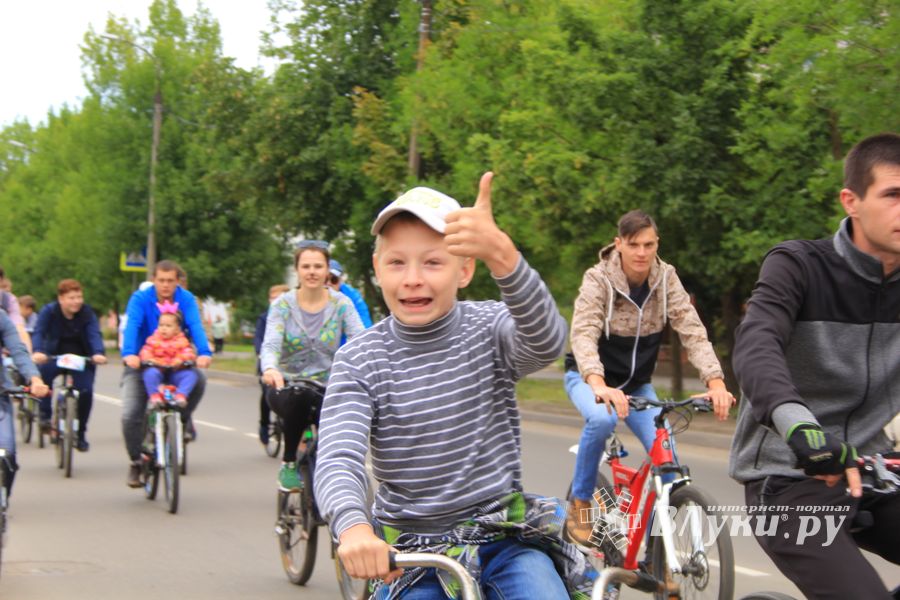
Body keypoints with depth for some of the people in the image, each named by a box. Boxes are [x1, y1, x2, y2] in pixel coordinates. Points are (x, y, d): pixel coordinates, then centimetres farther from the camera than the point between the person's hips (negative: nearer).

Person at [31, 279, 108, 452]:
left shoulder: (87, 313, -10)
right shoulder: (49, 311, -11)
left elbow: (94, 334, -24)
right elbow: (39, 333, -23)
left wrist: (98, 353, -45)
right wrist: (38, 352, -44)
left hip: (82, 358, 1)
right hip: (55, 356, -1)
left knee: (85, 391, -17)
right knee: (42, 372, -32)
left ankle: (81, 434, 2)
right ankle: (45, 415, -16)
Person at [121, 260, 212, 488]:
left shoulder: (186, 299, -8)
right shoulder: (140, 298, -12)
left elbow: (196, 326, -23)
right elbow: (131, 326, -27)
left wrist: (204, 353, -42)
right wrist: (129, 354, -46)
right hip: (141, 364, -1)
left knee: (199, 377, -30)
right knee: (130, 416, -13)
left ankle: (184, 418, -1)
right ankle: (136, 462, 11)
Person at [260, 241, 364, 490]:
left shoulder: (341, 304, 0)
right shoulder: (283, 304, -2)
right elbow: (270, 344, -16)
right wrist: (269, 369, -40)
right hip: (286, 386, 0)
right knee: (298, 398, -37)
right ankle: (288, 463, -14)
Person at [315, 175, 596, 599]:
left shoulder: (490, 329, -7)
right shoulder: (359, 360, -6)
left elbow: (547, 341, -31)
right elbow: (337, 459, -20)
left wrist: (501, 255, -51)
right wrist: (354, 528, -44)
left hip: (505, 541, -1)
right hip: (410, 552, 1)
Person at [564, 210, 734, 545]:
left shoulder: (666, 278, -13)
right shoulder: (598, 279, -23)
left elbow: (692, 331, -22)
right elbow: (584, 335, -36)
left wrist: (716, 382, -38)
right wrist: (599, 385, -54)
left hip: (636, 383, 3)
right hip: (590, 378, -3)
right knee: (603, 418, -37)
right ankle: (580, 503, -14)